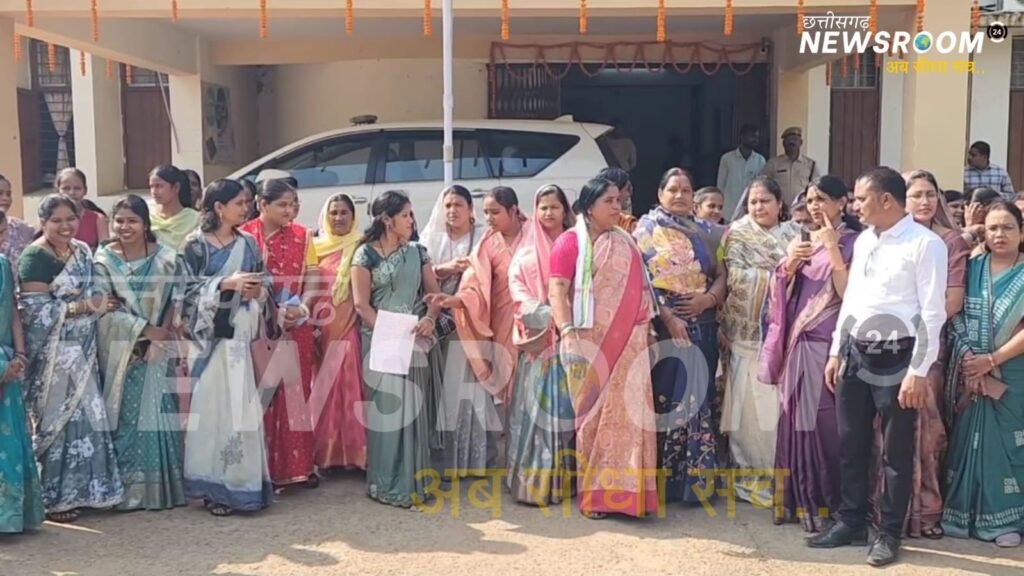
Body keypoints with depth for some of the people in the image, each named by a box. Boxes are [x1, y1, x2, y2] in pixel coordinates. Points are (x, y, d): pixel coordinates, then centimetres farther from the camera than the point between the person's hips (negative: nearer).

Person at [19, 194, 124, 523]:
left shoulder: (82, 251, 10)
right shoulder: (35, 257, -12)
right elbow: (34, 309, -18)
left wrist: (101, 305, 2)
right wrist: (83, 306, -20)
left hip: (81, 350, 7)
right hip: (52, 354, -7)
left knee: (84, 417, 10)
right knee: (58, 419, 0)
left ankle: (78, 489, 22)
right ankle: (54, 497, 12)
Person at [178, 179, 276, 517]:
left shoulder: (248, 245, 12)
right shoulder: (195, 245, -1)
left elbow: (265, 284, 16)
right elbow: (187, 288, -8)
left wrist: (259, 292, -6)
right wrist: (225, 283, -18)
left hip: (241, 334, 4)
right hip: (209, 335, -4)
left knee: (241, 406, 3)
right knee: (211, 405, -3)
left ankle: (240, 482, 12)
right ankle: (213, 486, 5)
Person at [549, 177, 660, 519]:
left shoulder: (625, 243, 16)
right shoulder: (571, 242, -2)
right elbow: (557, 291, -8)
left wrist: (648, 325, 14)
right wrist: (568, 335, -19)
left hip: (628, 341, 5)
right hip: (590, 342, -5)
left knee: (627, 413, 1)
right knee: (594, 415, 1)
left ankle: (624, 491, 8)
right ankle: (593, 493, 9)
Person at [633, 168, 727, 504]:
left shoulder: (704, 232, 15)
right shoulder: (647, 229, 3)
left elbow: (722, 275, 11)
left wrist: (707, 299, -10)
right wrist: (667, 316, -17)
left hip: (702, 328, 4)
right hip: (662, 327, -4)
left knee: (699, 400, 5)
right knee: (666, 398, -4)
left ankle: (697, 478, 13)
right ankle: (665, 480, 4)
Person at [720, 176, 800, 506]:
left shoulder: (794, 233, 13)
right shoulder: (738, 234, 1)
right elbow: (738, 279, -11)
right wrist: (779, 273, -14)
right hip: (750, 330, -3)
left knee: (781, 404, 5)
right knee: (752, 404, -2)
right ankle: (750, 474, 8)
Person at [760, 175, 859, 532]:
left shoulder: (853, 243, -2)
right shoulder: (800, 242, 15)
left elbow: (848, 293, -14)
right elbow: (780, 295, 13)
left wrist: (833, 248, -17)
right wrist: (788, 266, -4)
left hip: (830, 344, -6)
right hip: (798, 342, 6)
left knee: (826, 422, -7)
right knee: (796, 420, 6)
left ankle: (829, 504, 3)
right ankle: (798, 500, 14)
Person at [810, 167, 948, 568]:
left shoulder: (925, 244, -11)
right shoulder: (863, 241, 11)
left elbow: (932, 313, -14)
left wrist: (918, 371, -17)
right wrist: (836, 352, 14)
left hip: (896, 359, -7)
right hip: (855, 355, 7)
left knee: (896, 453, 6)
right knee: (850, 446, 13)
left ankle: (889, 534, 19)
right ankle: (851, 523, 27)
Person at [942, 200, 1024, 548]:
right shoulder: (972, 269, 7)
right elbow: (955, 315, 2)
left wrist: (992, 359, -15)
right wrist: (968, 358, -11)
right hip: (969, 374, 2)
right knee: (969, 439, 5)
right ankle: (964, 513, 13)